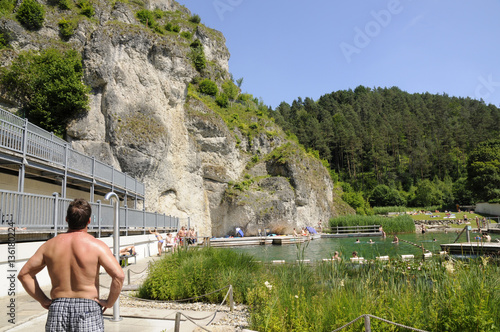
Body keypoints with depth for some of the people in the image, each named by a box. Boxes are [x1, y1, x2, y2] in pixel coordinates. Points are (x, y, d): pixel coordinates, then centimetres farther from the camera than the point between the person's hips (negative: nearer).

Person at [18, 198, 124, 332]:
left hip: (57, 310, 4)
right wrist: (109, 302, -6)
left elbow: (24, 274, 10)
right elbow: (119, 275, -20)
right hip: (88, 310, -4)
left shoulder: (50, 245, 3)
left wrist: (43, 300, 11)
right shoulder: (96, 246, -10)